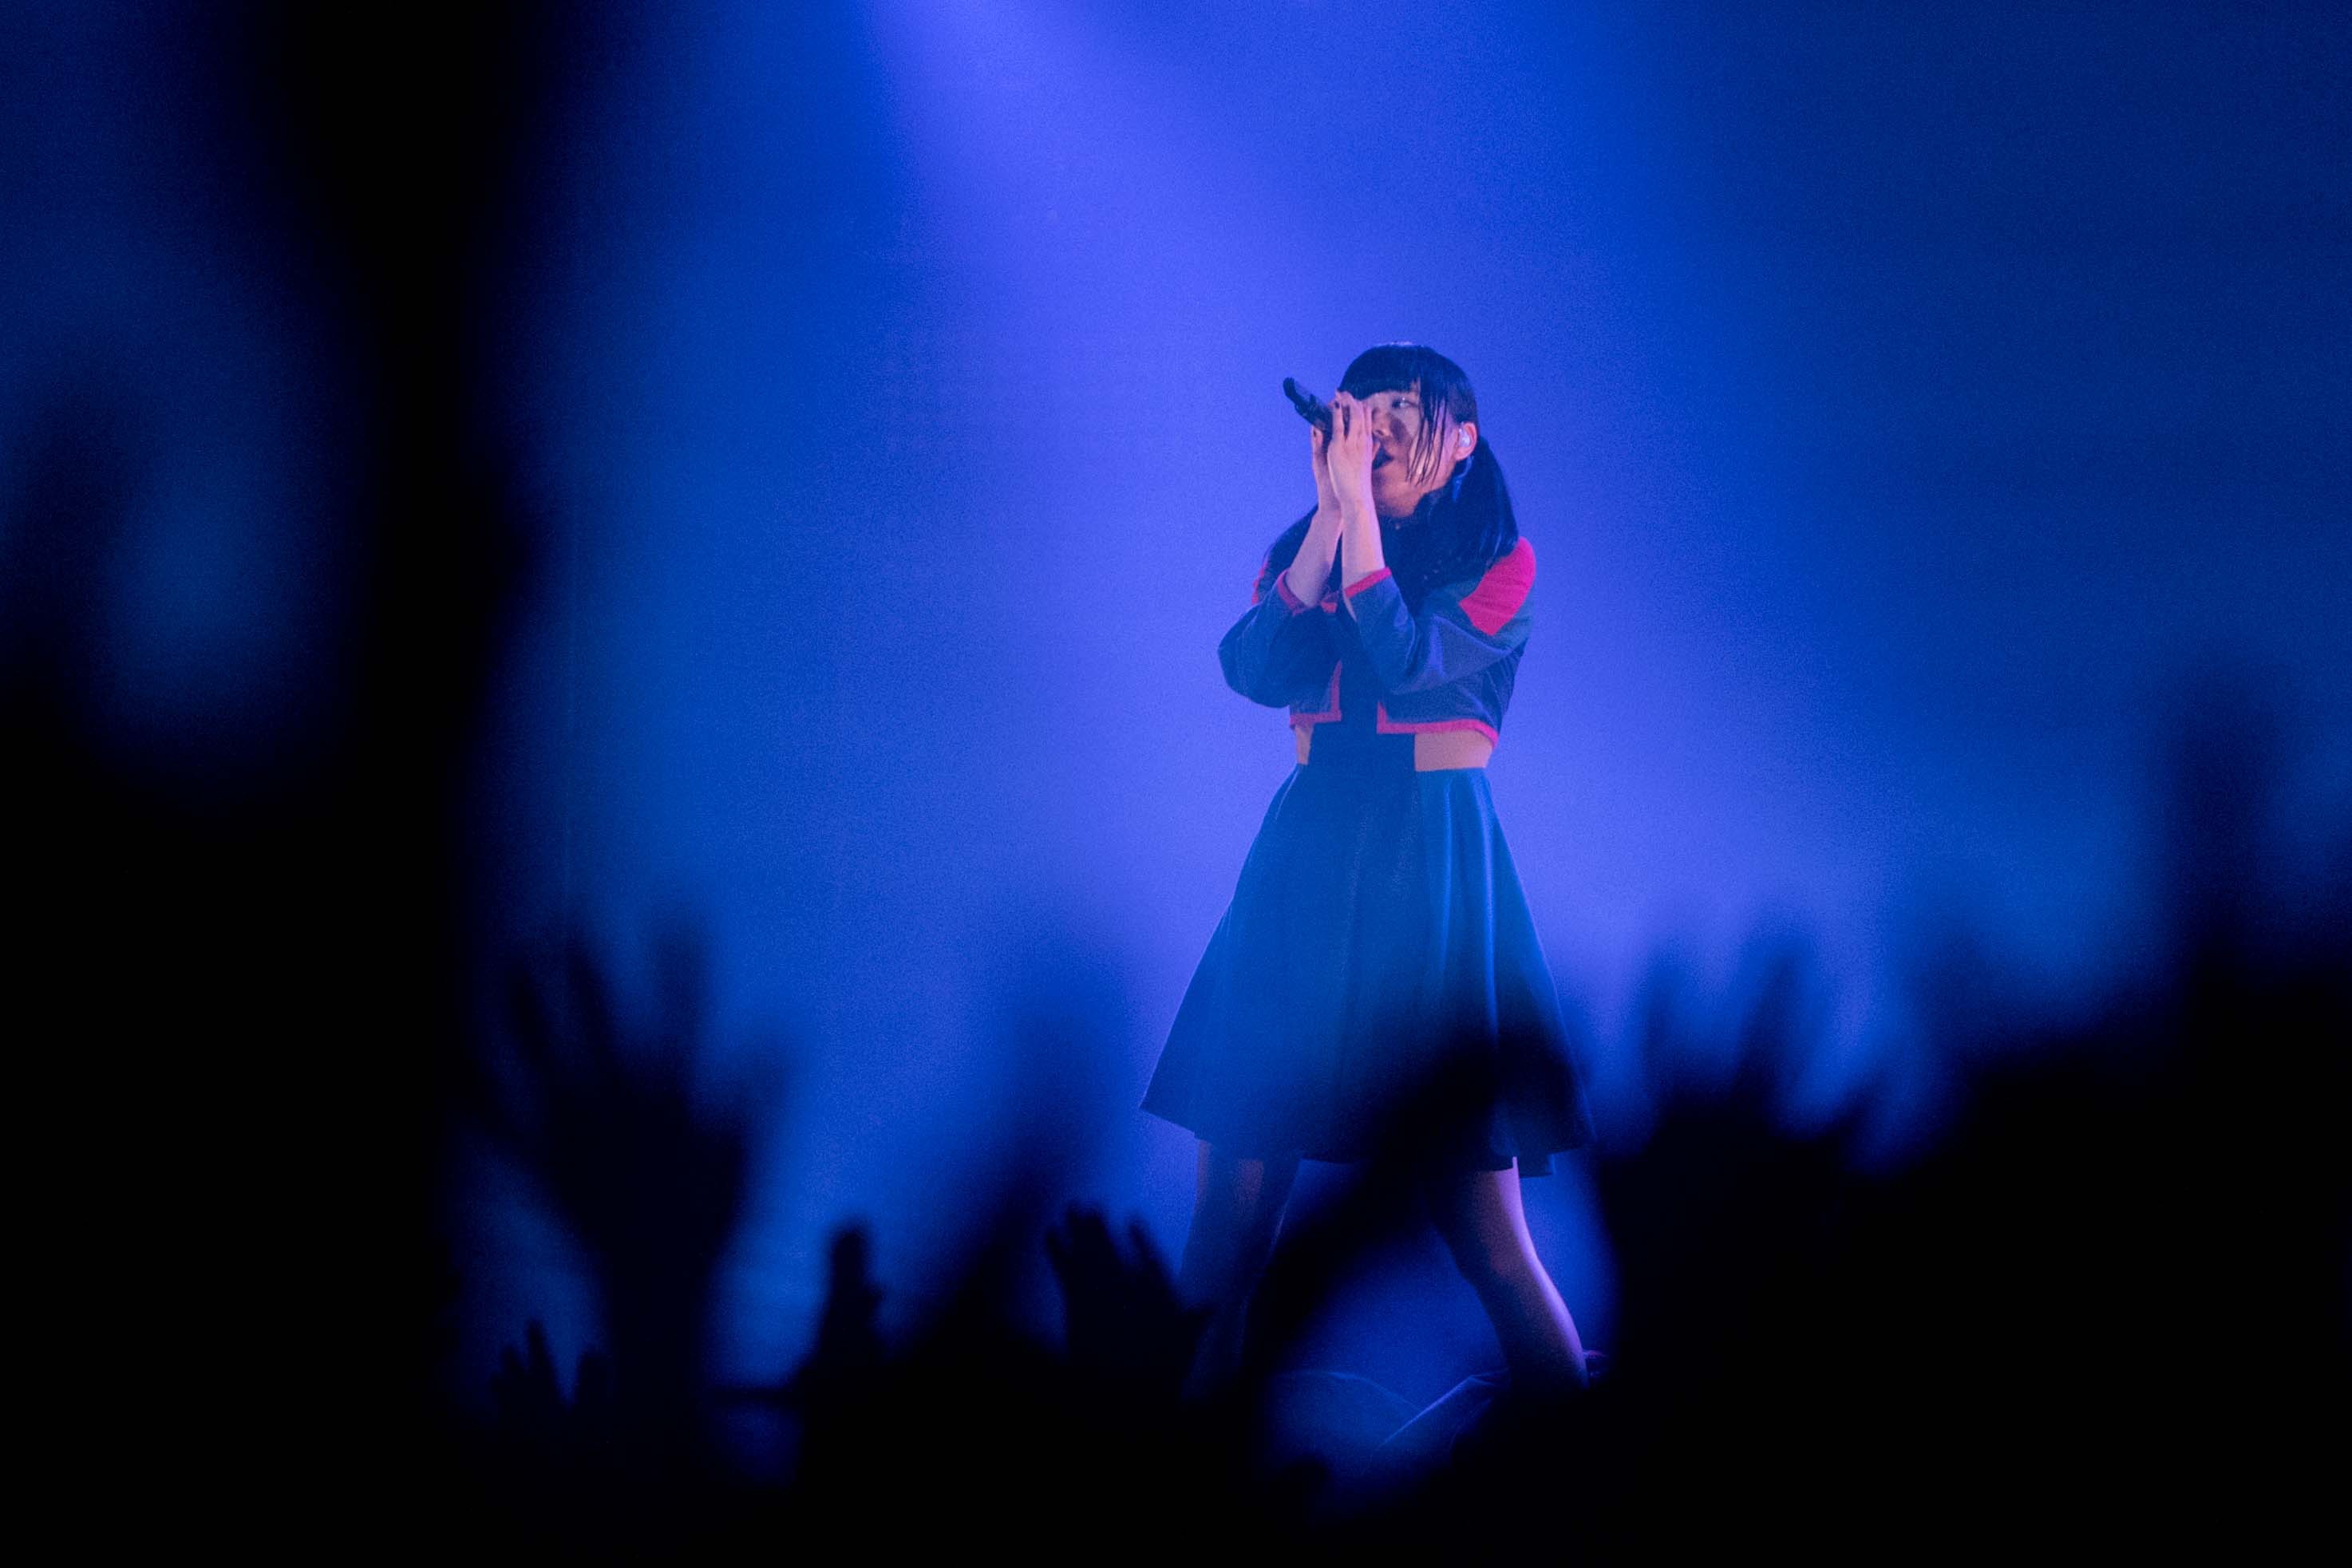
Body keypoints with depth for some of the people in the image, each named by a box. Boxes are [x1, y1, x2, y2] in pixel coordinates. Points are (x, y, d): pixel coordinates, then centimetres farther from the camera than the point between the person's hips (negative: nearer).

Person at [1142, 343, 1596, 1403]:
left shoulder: (1497, 560, 3)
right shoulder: (1303, 548, 15)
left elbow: (1406, 664, -15)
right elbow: (1256, 667, -5)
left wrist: (1364, 504, -13)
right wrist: (1332, 510, -7)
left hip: (1434, 862, -4)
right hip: (1305, 854, 4)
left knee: (1478, 1219, -7)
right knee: (1232, 1201, -1)